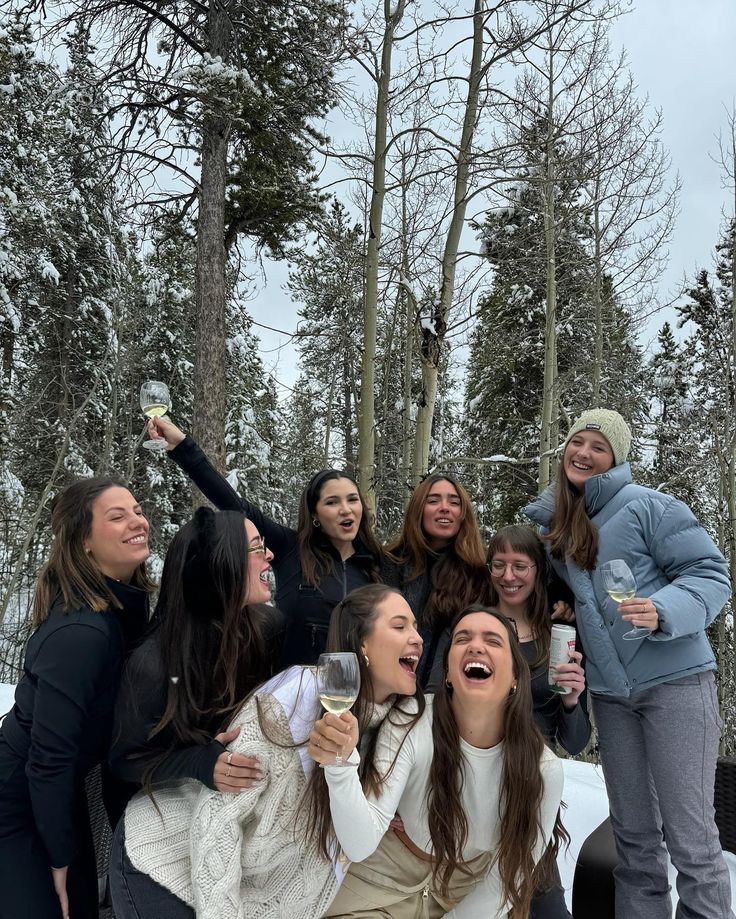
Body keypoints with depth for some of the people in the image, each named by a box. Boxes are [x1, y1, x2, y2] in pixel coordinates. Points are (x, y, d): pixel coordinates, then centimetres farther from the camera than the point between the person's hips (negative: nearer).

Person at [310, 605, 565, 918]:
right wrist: (340, 765, -47)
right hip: (389, 878, -3)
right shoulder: (407, 725, -25)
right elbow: (360, 847, -31)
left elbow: (509, 876, -8)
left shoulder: (543, 768, -21)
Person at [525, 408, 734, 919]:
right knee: (633, 831, 14)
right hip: (610, 691, 6)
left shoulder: (647, 506, -9)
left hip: (675, 680, -5)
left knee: (690, 834, -1)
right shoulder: (554, 523, 9)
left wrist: (662, 610, -28)